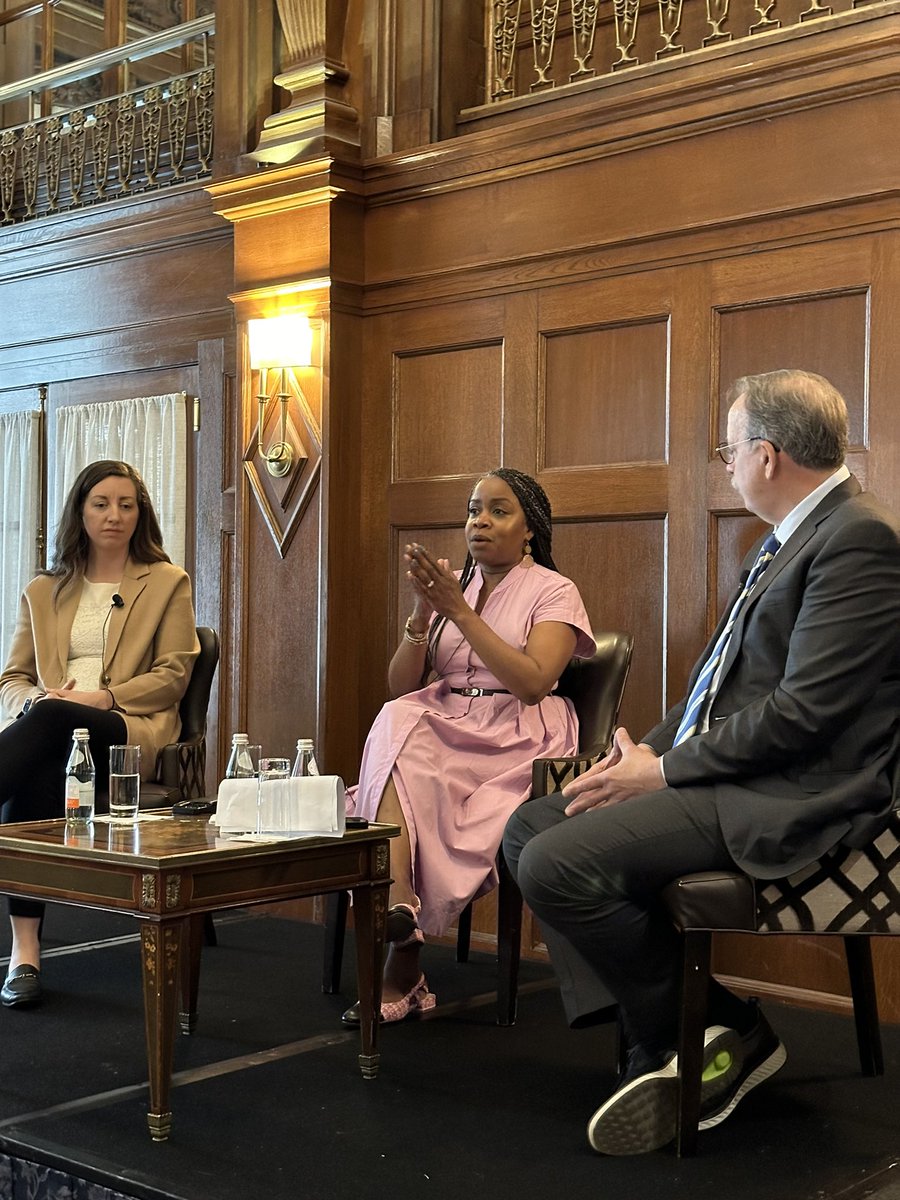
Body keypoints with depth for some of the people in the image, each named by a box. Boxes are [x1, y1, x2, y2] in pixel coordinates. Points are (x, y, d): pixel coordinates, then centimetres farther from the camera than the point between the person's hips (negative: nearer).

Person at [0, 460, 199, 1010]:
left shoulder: (168, 583, 15)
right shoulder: (44, 591, 24)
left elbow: (173, 675, 4)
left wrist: (102, 697, -13)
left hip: (130, 732, -3)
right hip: (51, 731, 3)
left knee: (51, 720, -37)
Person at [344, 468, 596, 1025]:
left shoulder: (553, 592, 4)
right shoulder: (451, 585, 19)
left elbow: (533, 683, -14)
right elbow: (400, 686, 10)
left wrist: (459, 611, -14)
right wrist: (423, 611, -6)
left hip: (515, 739, -4)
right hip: (442, 725, 4)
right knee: (398, 725, -31)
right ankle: (398, 903, -40)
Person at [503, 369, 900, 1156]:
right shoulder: (787, 541, 17)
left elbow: (804, 711, -22)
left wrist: (665, 771, -14)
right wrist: (651, 748, 3)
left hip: (788, 801, -11)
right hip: (722, 769, 11)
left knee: (557, 865, -22)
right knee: (529, 829, 4)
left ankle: (724, 1036, -1)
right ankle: (659, 1048, 0)